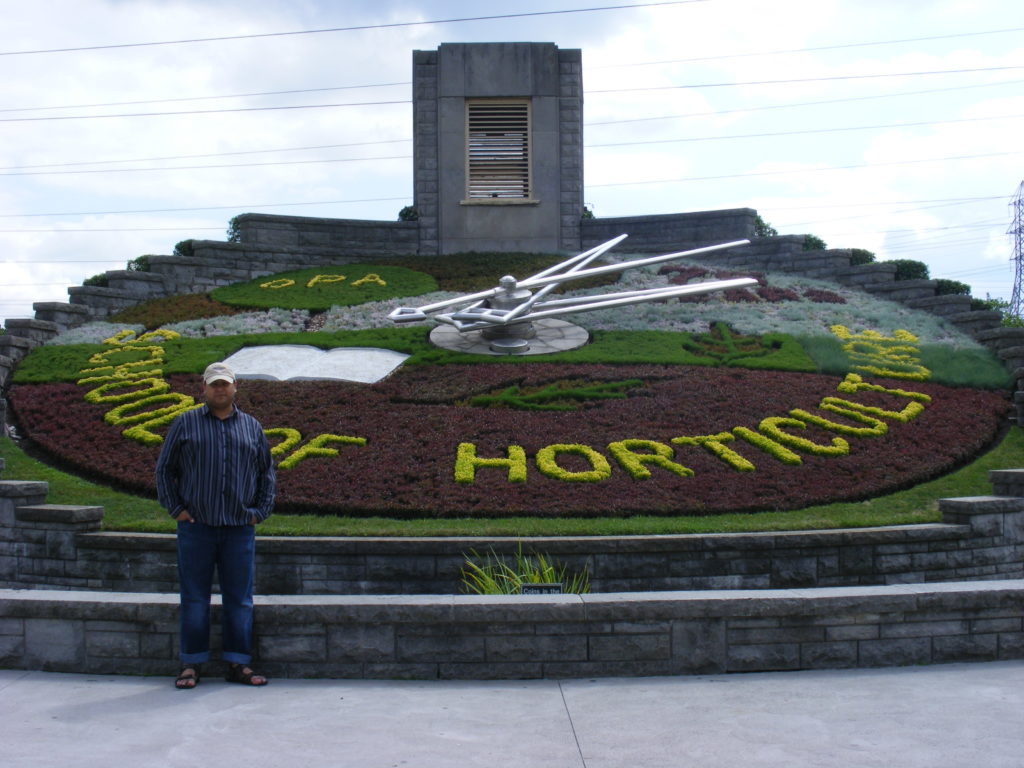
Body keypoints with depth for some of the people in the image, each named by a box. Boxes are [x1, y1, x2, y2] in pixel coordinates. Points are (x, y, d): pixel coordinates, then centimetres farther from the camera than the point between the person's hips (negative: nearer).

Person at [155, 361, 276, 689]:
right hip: (196, 527, -1)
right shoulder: (185, 424, 6)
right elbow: (164, 469, 9)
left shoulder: (252, 427, 12)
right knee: (195, 598, 3)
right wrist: (176, 508, 0)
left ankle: (238, 664, 12)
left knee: (239, 599, 4)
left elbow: (267, 473, 17)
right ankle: (191, 665, 11)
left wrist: (260, 511, 6)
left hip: (239, 529, 2)